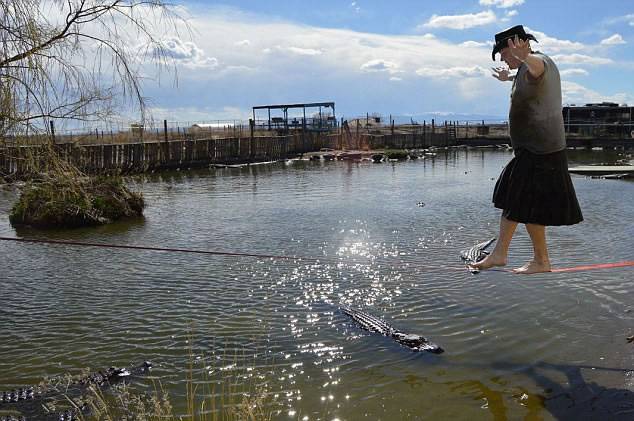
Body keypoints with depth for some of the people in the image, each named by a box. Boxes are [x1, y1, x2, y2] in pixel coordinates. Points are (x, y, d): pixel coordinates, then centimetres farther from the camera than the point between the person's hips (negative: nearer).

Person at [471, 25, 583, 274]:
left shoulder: (538, 63, -15)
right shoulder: (529, 68, 17)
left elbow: (538, 65, -42)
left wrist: (524, 57, -65)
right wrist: (509, 78, 62)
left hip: (540, 151, -11)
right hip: (532, 149, 11)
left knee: (529, 208, -4)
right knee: (511, 198, 14)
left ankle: (541, 261, 10)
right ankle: (499, 254, 21)